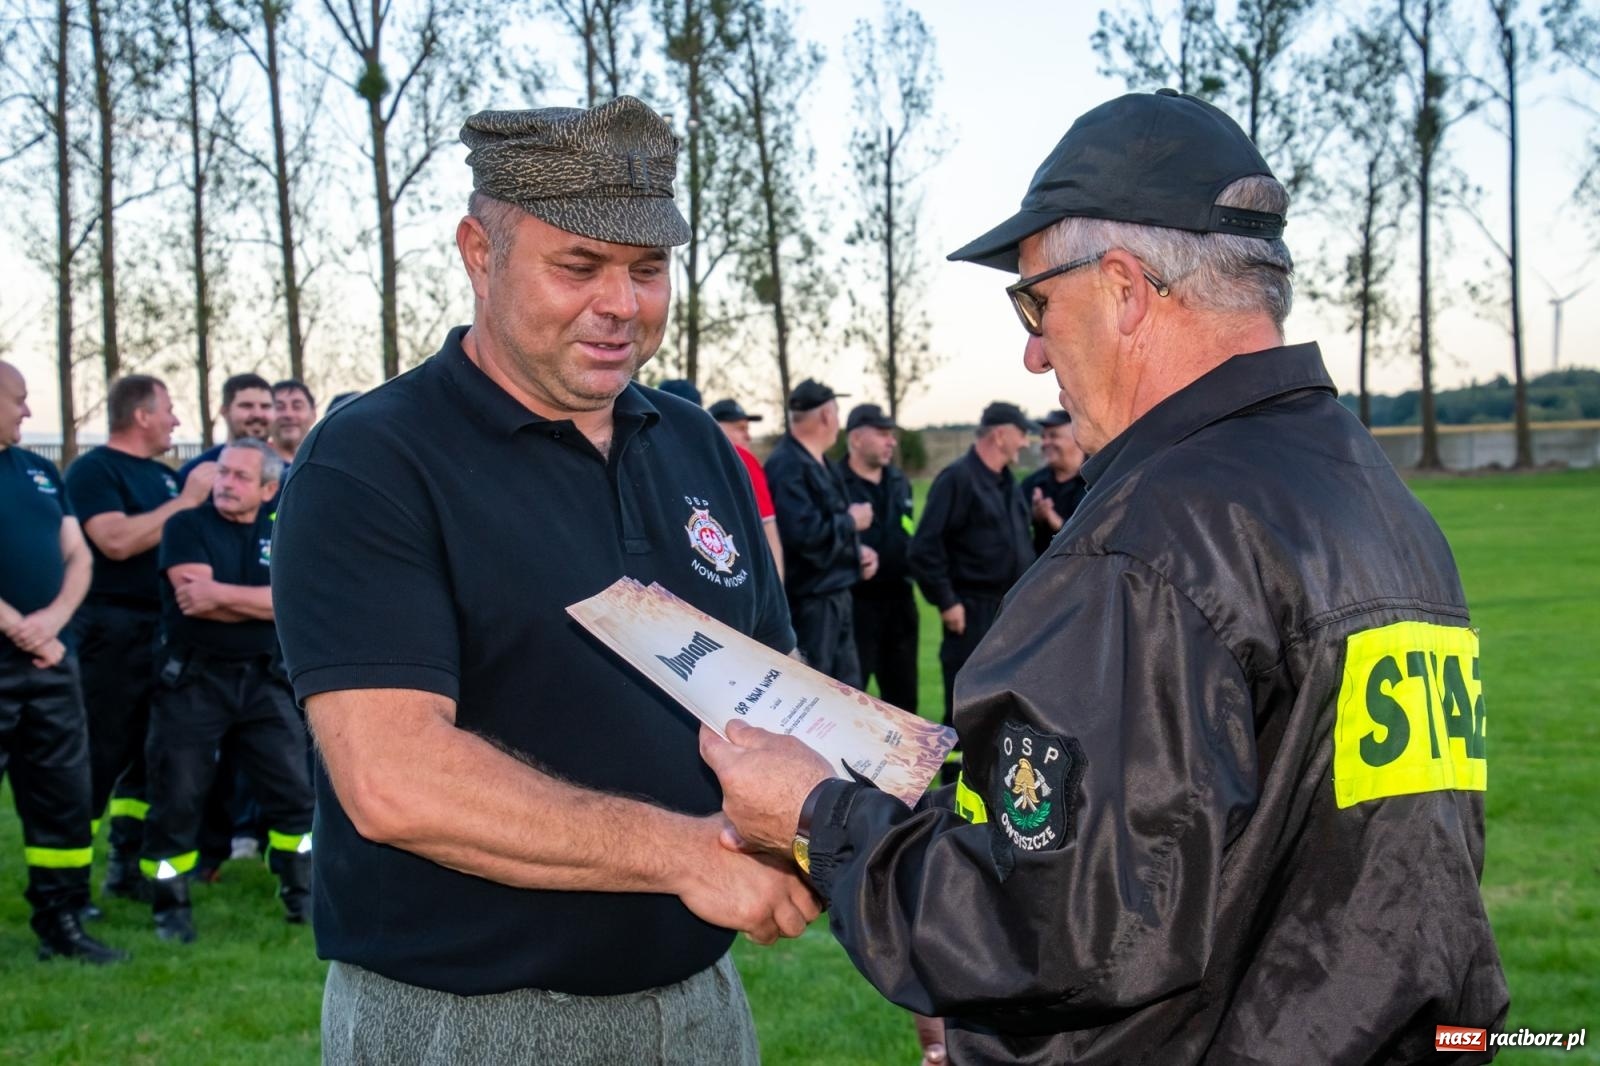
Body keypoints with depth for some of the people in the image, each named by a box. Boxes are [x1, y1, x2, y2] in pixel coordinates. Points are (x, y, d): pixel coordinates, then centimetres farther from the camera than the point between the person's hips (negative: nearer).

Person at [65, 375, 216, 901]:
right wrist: (186, 500, -16)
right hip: (110, 631, -8)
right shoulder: (92, 469, -8)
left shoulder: (164, 475, 16)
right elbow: (116, 540, -21)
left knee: (150, 754, 13)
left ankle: (128, 867, 24)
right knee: (98, 758, -6)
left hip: (162, 628, 8)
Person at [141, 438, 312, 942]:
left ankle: (301, 896, 19)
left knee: (293, 793, 5)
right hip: (192, 680, -3)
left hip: (263, 681, 3)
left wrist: (220, 593, -17)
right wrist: (259, 603, -11)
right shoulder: (187, 526, -2)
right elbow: (192, 597, -18)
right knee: (176, 800, 1)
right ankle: (171, 908, 15)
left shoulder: (281, 530, 7)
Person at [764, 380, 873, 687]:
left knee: (848, 689, 16)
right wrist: (851, 522, -14)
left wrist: (857, 549, 4)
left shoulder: (820, 464, 13)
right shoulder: (787, 466, -19)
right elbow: (802, 533, -30)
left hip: (836, 596, 10)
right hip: (808, 601, -10)